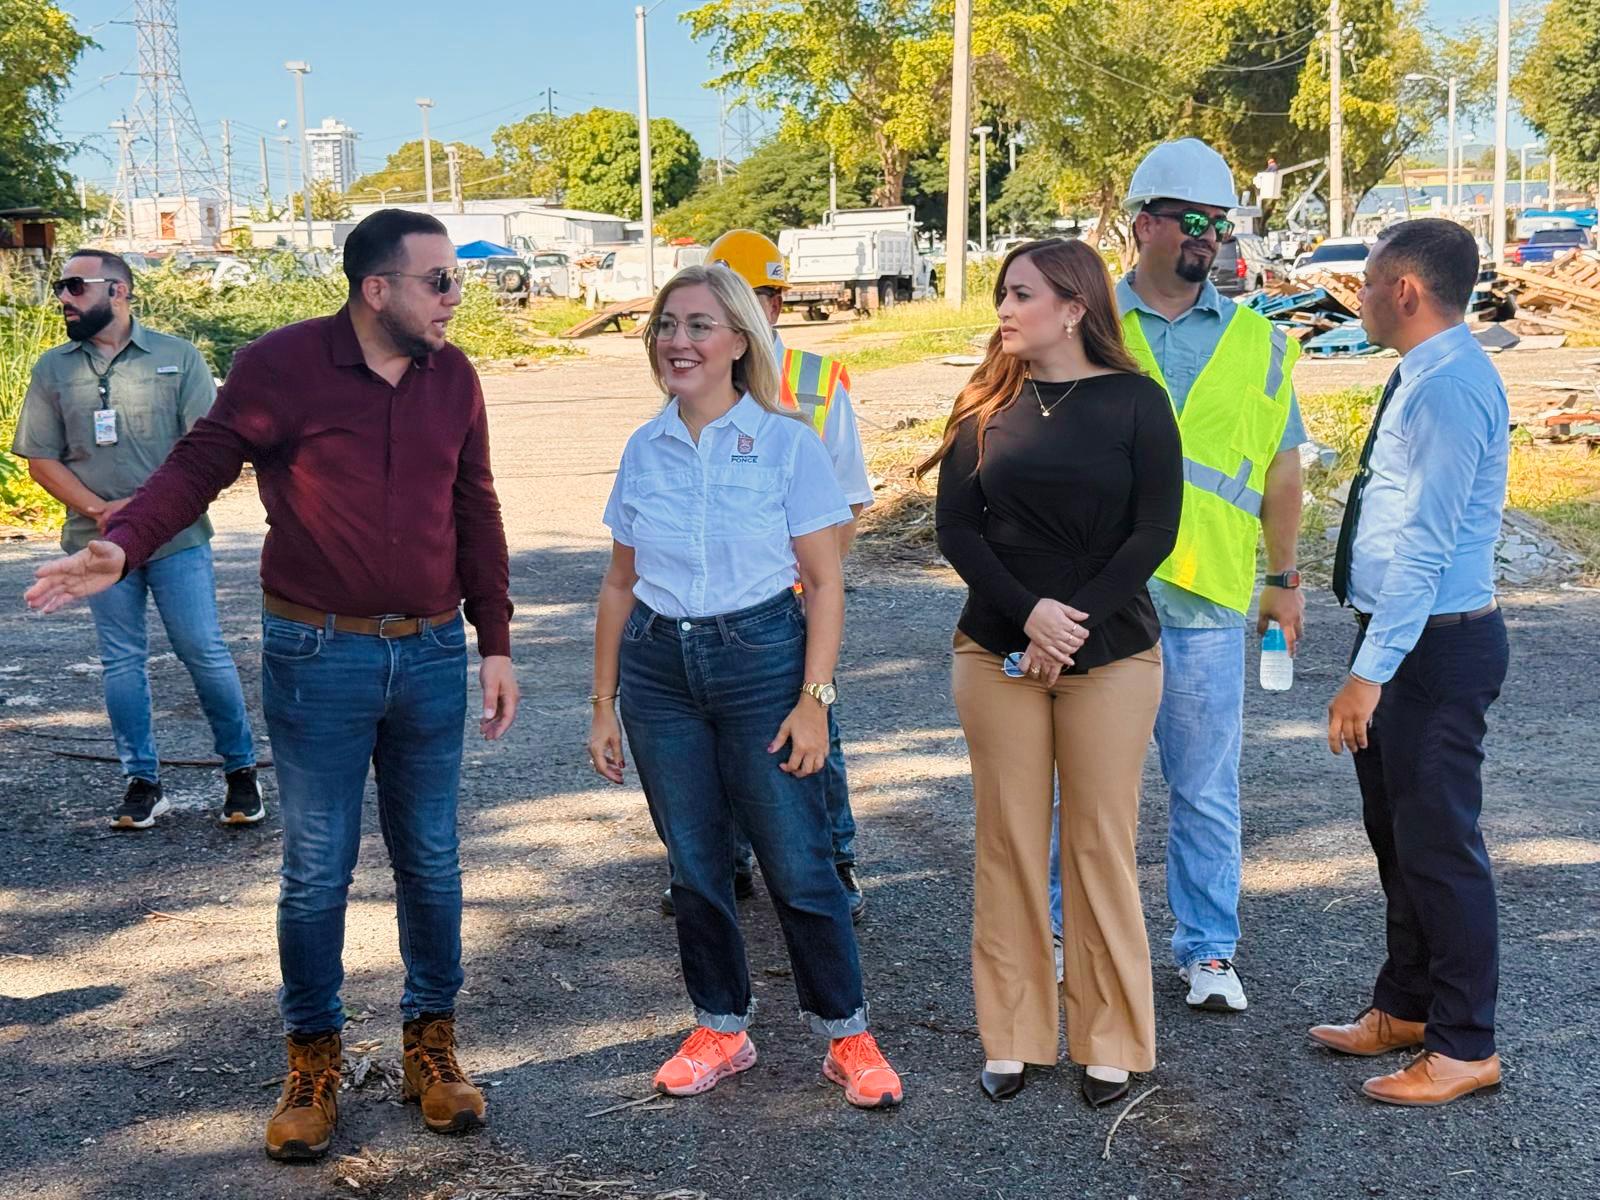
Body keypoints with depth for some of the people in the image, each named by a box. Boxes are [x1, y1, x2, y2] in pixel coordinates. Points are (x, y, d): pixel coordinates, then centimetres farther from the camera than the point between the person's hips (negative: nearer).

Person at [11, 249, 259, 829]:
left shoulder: (177, 357, -2)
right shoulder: (53, 369, 7)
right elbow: (42, 460, 5)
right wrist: (97, 511, -11)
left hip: (176, 538, -3)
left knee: (205, 653, 0)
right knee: (122, 662, 7)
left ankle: (241, 770, 13)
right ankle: (142, 782, 17)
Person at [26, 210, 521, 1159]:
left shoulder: (453, 377, 4)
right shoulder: (283, 366, -9)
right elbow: (200, 465, -8)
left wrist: (496, 643, 10)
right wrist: (124, 545, -27)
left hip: (433, 655, 4)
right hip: (319, 657, -3)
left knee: (431, 861, 12)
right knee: (316, 871, 5)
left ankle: (431, 1040, 28)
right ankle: (314, 1057, 22)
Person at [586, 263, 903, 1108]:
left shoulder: (786, 444, -6)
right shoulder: (644, 451, 5)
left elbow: (825, 583, -6)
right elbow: (620, 584, 11)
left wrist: (814, 698, -13)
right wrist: (604, 705, 9)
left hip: (761, 658, -4)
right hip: (658, 669, 4)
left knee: (798, 865, 0)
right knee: (694, 865, 11)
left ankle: (846, 1034, 18)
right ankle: (720, 1030, 28)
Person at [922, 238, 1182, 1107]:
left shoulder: (1136, 402, -2)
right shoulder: (986, 405, 5)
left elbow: (1155, 530, -6)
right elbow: (955, 527, -1)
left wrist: (1077, 621, -15)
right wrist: (1029, 611, -15)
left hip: (1112, 655, -2)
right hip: (996, 652, 2)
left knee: (1101, 845, 4)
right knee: (1009, 845, 6)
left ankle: (1108, 1043, 17)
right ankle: (1012, 1036, 18)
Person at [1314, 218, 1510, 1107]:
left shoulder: (1448, 387, -20)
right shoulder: (1427, 377, 12)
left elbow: (1424, 546, -25)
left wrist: (1371, 673, -25)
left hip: (1435, 646, -11)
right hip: (1406, 638, 11)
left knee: (1436, 843, -1)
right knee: (1397, 833, 20)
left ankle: (1465, 1047, 13)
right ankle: (1406, 1008, 35)